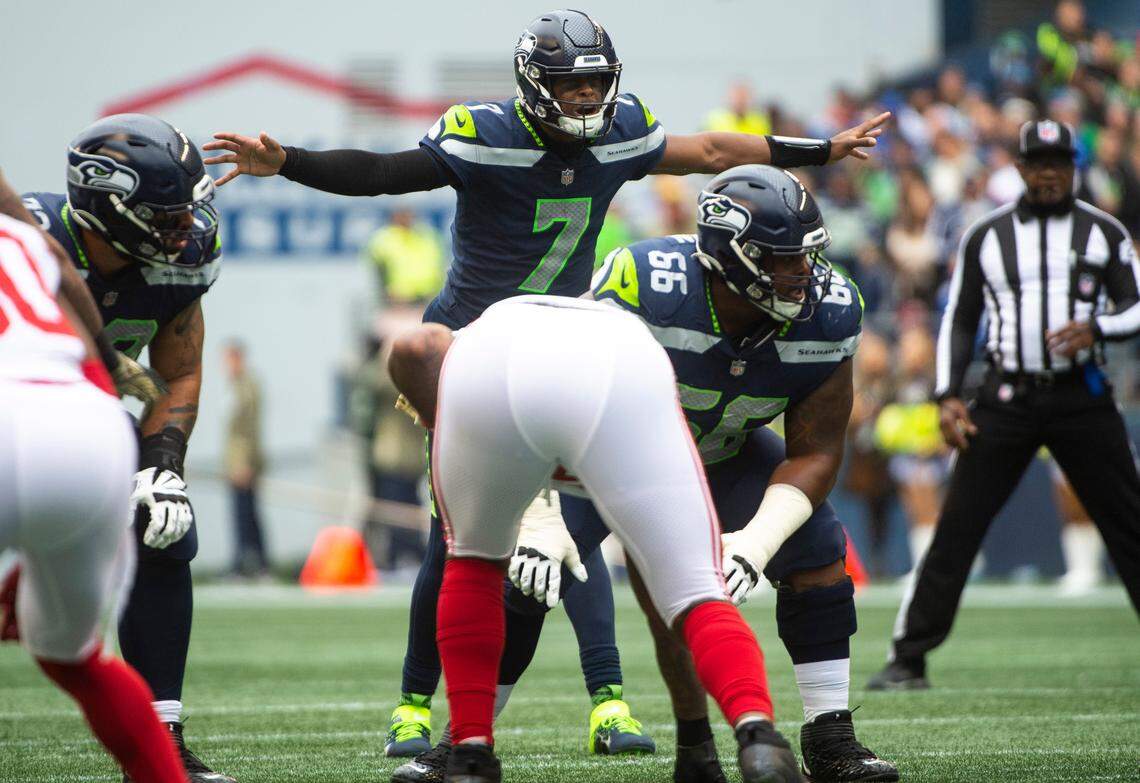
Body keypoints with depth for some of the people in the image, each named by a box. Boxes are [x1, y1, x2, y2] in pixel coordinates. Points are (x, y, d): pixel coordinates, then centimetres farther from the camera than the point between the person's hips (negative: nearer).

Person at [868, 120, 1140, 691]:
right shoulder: (986, 236, 8)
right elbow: (959, 320, 11)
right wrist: (948, 397, -1)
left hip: (1082, 399, 0)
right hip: (1007, 401, 0)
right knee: (955, 531, -5)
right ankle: (909, 658, -1)